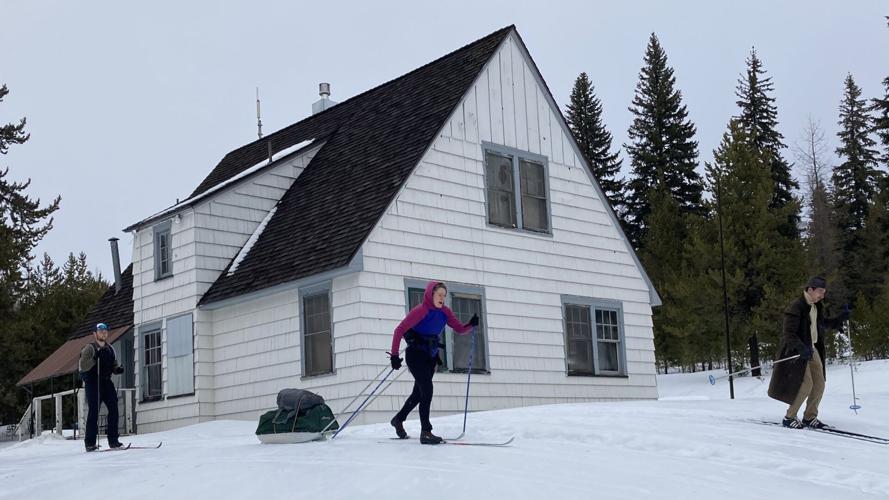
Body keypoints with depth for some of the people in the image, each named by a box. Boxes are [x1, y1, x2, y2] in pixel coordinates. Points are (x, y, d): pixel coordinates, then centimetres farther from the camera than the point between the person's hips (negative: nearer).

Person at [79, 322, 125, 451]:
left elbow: (114, 365, 25)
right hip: (93, 383, -6)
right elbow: (82, 366, -12)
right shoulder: (89, 348, -2)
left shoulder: (110, 349, 17)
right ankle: (90, 443, -1)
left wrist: (117, 369, 3)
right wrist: (94, 359, -25)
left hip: (106, 382, 6)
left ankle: (113, 440, 5)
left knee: (113, 409, -2)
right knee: (94, 412, -6)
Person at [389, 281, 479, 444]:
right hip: (416, 355, -7)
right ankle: (425, 432, -16)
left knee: (419, 392, 16)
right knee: (427, 389, -18)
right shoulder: (420, 311, -18)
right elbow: (399, 331, -20)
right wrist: (394, 355, -25)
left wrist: (471, 325, -19)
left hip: (431, 357, 7)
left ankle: (398, 419, 38)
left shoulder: (445, 311, 1)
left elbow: (460, 330, 2)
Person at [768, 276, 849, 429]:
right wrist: (801, 348, -33)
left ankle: (809, 418, 16)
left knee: (819, 384, 4)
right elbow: (789, 334, -20)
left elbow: (823, 324, 26)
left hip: (813, 349, 8)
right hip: (798, 350, -8)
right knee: (806, 383, -14)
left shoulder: (817, 307, 9)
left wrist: (840, 319, 11)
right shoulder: (796, 307, -17)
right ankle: (789, 417, -2)